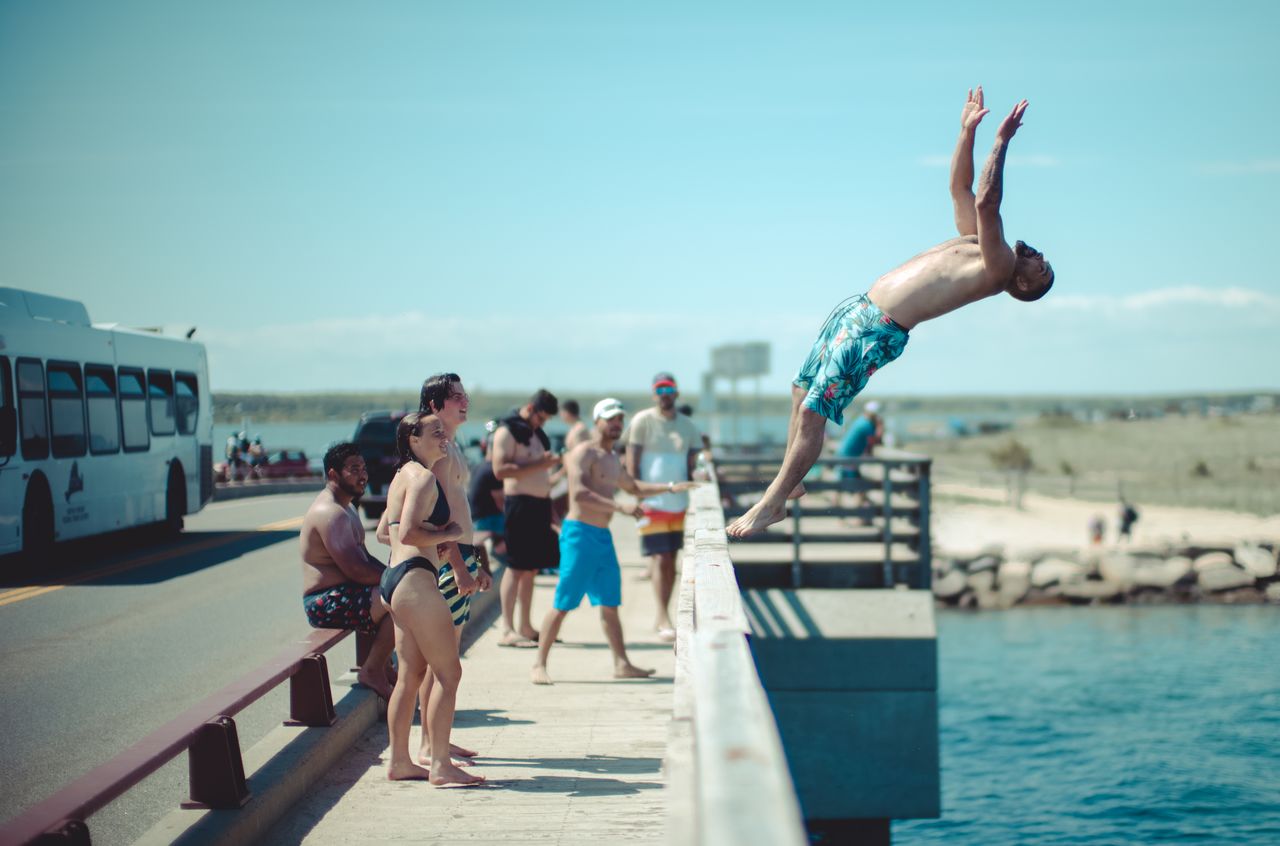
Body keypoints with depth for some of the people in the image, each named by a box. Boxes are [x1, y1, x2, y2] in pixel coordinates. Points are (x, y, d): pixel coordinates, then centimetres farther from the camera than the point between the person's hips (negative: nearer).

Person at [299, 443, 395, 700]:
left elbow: (365, 558, 20)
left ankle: (381, 666, 13)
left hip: (343, 595, 11)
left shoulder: (345, 507, 17)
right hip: (327, 604, -11)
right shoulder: (330, 513, -19)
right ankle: (372, 670, -12)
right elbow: (355, 570, -25)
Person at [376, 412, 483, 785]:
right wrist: (448, 534, -9)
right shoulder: (422, 476, -12)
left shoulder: (404, 475, 19)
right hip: (415, 578, -11)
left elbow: (384, 530, 26)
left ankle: (399, 761, 17)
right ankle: (440, 765, -8)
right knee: (448, 672, -7)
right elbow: (408, 533, -23)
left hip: (395, 578, 11)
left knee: (411, 672, 14)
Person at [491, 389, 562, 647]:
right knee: (516, 567, -11)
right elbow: (500, 469, -19)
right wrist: (538, 465, -21)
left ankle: (526, 628, 15)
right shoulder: (507, 431, -7)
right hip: (519, 503, -9)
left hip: (540, 504, 9)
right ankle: (508, 630, -11)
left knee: (531, 568, 10)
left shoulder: (537, 433, 20)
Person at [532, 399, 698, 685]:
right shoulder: (583, 453, -9)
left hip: (603, 536, 9)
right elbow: (579, 492, -24)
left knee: (610, 603, 8)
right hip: (579, 533, -8)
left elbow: (634, 487, 37)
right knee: (563, 605, -7)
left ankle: (622, 664, 12)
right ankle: (540, 665, -1)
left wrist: (670, 487, 28)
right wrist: (620, 507, -30)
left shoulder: (612, 459, 20)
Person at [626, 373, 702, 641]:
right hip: (652, 504, -5)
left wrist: (693, 496, 5)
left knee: (671, 561, 8)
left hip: (679, 504, 5)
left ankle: (661, 619, 16)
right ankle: (664, 619, -11)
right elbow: (632, 462, -4)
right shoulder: (643, 421, -3)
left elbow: (691, 465, 14)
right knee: (660, 559, -10)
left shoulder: (687, 426, 9)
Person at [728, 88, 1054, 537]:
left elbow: (985, 201, -19)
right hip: (859, 308, 10)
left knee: (812, 412, -12)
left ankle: (772, 504, -7)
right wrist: (968, 130, 20)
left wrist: (1001, 142, -16)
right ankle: (787, 483, 24)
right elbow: (960, 187, 25)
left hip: (878, 331, -10)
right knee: (802, 392, 15)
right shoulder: (975, 239, 18)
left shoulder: (1000, 267, -9)